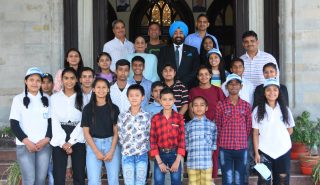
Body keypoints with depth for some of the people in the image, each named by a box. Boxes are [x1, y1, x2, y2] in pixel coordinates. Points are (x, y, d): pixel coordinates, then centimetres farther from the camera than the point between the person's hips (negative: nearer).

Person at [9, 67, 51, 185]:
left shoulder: (46, 99, 10)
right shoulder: (18, 99, 1)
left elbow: (51, 121, 9)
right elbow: (14, 124, -3)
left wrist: (46, 139, -6)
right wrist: (26, 142, -12)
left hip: (44, 145, 3)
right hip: (24, 146, -3)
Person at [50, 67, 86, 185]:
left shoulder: (82, 97, 5)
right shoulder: (54, 97, 6)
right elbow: (54, 121, -1)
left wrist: (71, 142, -9)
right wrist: (63, 142, -10)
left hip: (78, 140, 0)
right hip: (59, 141, 0)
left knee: (79, 175, 4)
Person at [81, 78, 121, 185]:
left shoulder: (113, 108, 4)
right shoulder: (88, 108, 2)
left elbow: (116, 131, 3)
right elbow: (86, 132, 0)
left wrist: (111, 151, -8)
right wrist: (97, 152, -8)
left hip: (111, 143, 1)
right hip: (93, 144, 0)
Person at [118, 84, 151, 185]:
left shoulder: (146, 116, 0)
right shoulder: (122, 116, 1)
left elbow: (148, 135, 4)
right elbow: (120, 136, 4)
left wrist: (142, 146, 0)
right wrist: (127, 146, -1)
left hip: (142, 154, 0)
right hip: (127, 154, 0)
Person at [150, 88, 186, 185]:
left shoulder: (179, 117, -2)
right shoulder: (155, 118, -3)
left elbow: (182, 139, -4)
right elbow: (153, 140, -4)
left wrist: (177, 161, -10)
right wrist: (159, 162, -9)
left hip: (175, 154, 0)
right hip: (160, 154, 0)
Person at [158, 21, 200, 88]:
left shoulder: (192, 50, 11)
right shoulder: (164, 50, 11)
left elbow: (196, 70, 4)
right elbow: (160, 70, 5)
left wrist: (182, 82, -9)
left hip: (187, 87, 0)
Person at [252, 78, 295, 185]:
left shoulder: (285, 109, 2)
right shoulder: (258, 110, -3)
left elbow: (290, 130, 10)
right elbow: (255, 133, -3)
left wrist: (279, 138, -3)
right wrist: (256, 153, -7)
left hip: (283, 151, 2)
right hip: (264, 152, -2)